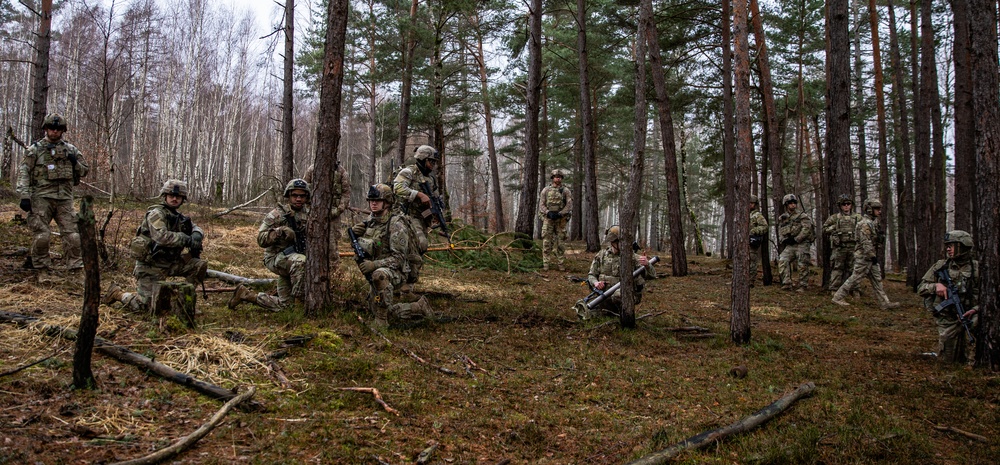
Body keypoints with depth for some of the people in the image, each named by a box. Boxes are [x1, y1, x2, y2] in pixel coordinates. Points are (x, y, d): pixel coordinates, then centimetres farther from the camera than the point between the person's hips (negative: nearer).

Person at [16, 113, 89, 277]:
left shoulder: (71, 150, 13)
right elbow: (23, 172, -2)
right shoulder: (36, 149, 3)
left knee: (72, 235, -2)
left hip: (64, 198, 2)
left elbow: (84, 171, 20)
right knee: (41, 236, -3)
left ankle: (76, 269, 3)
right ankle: (42, 271, 8)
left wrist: (75, 162, -3)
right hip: (42, 198, -2)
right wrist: (24, 195, -12)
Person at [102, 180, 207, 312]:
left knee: (200, 265, -6)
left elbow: (195, 228, 18)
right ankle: (116, 293, 19)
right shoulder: (156, 214, -15)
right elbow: (162, 237, -31)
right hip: (150, 266, -7)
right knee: (144, 305, -8)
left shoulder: (179, 217, 9)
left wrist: (197, 236, -7)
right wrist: (187, 239, -25)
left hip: (169, 262, 7)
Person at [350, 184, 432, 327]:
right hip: (374, 276, 8)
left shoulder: (396, 224, -15)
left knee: (379, 275, -43)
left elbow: (399, 258, -20)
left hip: (394, 272, -8)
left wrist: (375, 265, -32)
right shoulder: (370, 221, 7)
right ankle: (419, 309, 23)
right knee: (390, 320, 6)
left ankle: (384, 314, -33)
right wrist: (354, 233, -6)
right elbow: (361, 246, 16)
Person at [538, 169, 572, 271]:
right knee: (546, 241, -4)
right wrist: (548, 213, -14)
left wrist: (559, 214, -14)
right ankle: (546, 264, -3)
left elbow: (569, 205, -2)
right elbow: (541, 204, 3)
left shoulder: (566, 191, 5)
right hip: (548, 218, 0)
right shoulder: (546, 190, 6)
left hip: (560, 219, 0)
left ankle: (561, 264, 6)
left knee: (560, 242, 2)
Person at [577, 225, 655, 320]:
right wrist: (596, 283, -11)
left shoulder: (632, 256, 1)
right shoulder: (601, 255, 8)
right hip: (606, 296, 2)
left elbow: (652, 275, -4)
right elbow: (591, 275, 13)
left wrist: (647, 264, -27)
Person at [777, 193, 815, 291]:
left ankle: (802, 286, 8)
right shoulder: (782, 218, 13)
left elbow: (806, 229, -11)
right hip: (789, 246, 4)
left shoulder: (802, 216, -2)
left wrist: (796, 239, -16)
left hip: (802, 244, -4)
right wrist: (784, 240, -5)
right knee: (782, 261, -15)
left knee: (802, 266, -2)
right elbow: (780, 232, 16)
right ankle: (787, 284, -14)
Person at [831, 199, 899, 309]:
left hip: (869, 256, 10)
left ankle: (884, 303, 9)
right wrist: (872, 256, -23)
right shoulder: (865, 223, -17)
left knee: (877, 279, 8)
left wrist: (873, 255, 21)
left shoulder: (873, 222, 15)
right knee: (855, 278, -5)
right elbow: (866, 242, -22)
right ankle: (838, 297, 3)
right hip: (863, 256, -10)